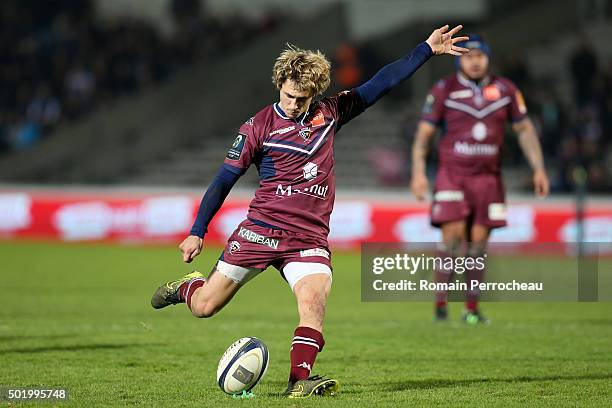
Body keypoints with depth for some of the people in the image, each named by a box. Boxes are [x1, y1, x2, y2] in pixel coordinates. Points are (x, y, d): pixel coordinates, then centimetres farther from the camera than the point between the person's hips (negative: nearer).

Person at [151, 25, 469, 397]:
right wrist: (197, 232, 1)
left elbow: (381, 84, 10)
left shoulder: (329, 114, 7)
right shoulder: (258, 127, -1)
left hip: (309, 238, 2)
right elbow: (224, 181, 3)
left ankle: (300, 380, -25)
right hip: (261, 230, -2)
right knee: (204, 307, 1)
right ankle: (188, 286, 34)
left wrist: (428, 49, 7)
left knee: (314, 298, -25)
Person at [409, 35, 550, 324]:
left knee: (478, 242, 2)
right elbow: (423, 133, 2)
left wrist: (538, 169, 6)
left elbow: (524, 129, 13)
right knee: (453, 237, -14)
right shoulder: (444, 90, 0)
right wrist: (418, 173, -8)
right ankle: (440, 303, -5)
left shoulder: (505, 90, 6)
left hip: (488, 177, 2)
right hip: (452, 175, -2)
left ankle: (472, 309, 10)